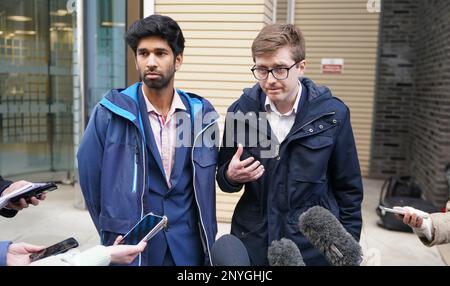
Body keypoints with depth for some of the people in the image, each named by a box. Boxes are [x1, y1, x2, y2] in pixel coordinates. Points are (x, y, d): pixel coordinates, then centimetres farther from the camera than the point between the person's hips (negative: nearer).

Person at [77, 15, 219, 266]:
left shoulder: (202, 113, -2)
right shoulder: (110, 113, -10)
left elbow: (205, 181, 8)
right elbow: (91, 178, -3)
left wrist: (205, 235, 8)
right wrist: (115, 233, 3)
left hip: (188, 246, 3)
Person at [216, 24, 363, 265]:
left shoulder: (332, 114, -11)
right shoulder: (241, 110, -6)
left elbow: (348, 190, -1)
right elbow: (223, 176, 6)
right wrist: (231, 175, -16)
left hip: (312, 247, -1)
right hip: (252, 243, 2)